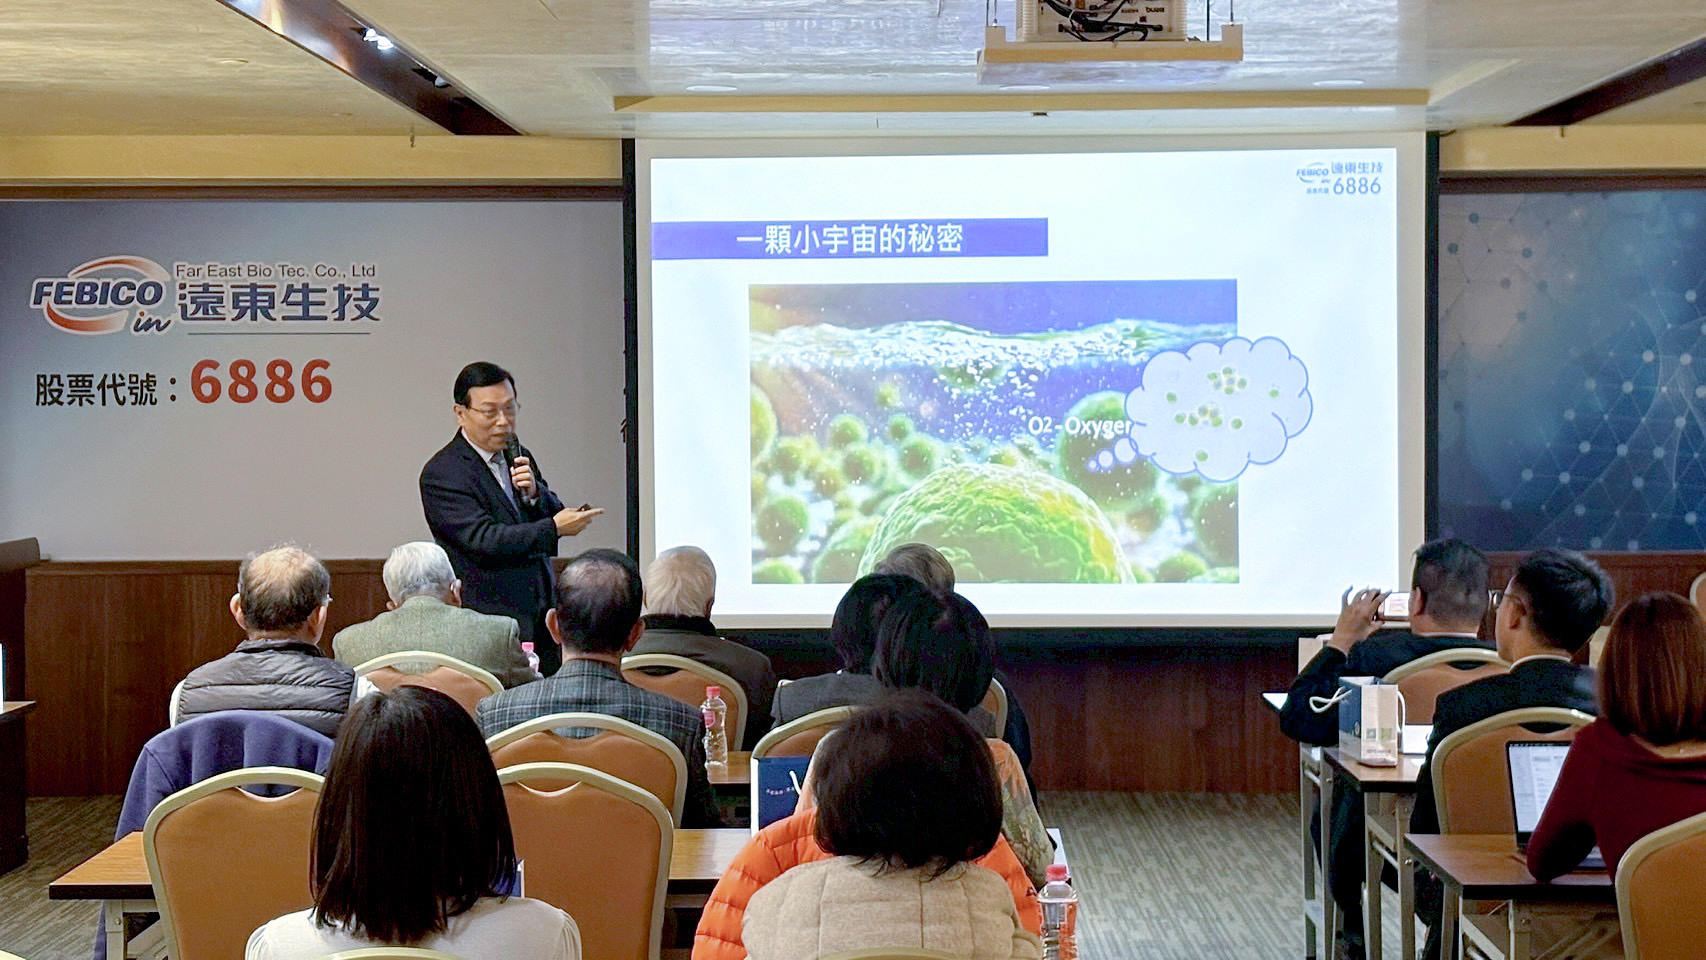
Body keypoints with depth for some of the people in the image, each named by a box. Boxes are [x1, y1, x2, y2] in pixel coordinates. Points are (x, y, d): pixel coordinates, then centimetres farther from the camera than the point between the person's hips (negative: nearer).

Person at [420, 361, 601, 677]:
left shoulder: (517, 457, 14)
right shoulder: (441, 473, -9)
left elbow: (555, 515, 14)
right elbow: (485, 540, -18)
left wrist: (534, 492, -7)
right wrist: (554, 529, -22)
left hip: (541, 613, 6)